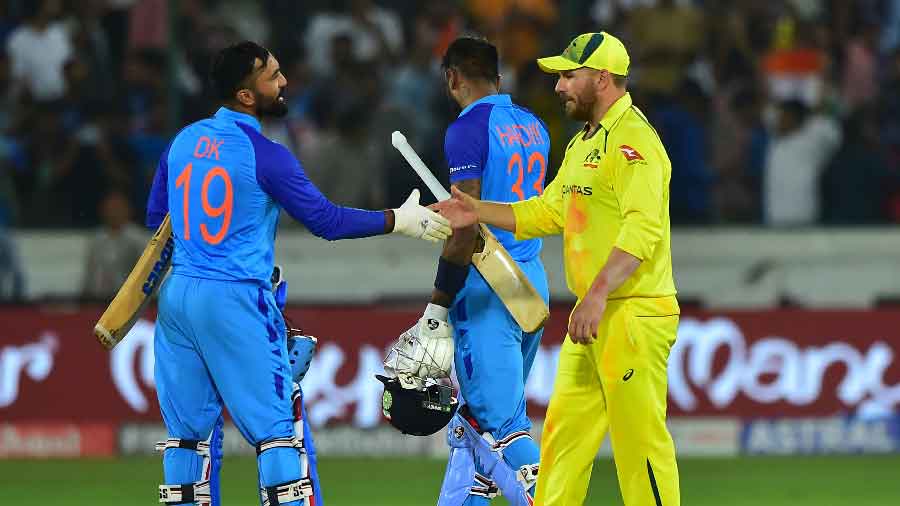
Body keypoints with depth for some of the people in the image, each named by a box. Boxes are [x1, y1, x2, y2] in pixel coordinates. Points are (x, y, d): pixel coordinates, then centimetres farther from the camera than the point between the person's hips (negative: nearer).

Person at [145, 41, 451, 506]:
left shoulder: (183, 141, 7)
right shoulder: (265, 155, -11)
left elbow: (155, 216, 17)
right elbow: (326, 220, -8)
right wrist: (399, 220, 0)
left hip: (176, 297, 6)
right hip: (235, 300, -6)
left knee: (186, 430, 9)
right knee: (275, 428, -2)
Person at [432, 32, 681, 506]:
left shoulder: (632, 139, -14)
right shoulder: (582, 143, 19)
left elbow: (642, 229, -25)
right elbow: (547, 211, 27)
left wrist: (598, 295, -32)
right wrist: (480, 212, 15)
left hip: (634, 316, -10)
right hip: (593, 318, 10)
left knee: (640, 440, -9)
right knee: (563, 433, 11)